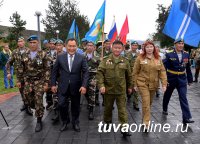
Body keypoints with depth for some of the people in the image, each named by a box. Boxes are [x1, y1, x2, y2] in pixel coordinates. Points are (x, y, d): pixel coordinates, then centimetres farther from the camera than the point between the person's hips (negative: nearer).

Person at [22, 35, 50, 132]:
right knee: (29, 100, 9)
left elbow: (47, 70, -7)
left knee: (38, 101, -3)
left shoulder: (43, 54, -7)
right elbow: (23, 69, 10)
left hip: (39, 81, -4)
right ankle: (39, 111, 37)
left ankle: (39, 121, 12)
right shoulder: (25, 55, 4)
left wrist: (46, 83, -11)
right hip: (28, 81, 4)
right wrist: (25, 81, 7)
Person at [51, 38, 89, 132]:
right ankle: (65, 122, 26)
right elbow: (54, 71, 5)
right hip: (63, 86, 0)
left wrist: (84, 85, -15)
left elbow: (85, 72, -6)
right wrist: (53, 84, 1)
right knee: (62, 105, -1)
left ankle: (75, 123, 34)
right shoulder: (60, 57, 0)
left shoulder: (81, 58, -3)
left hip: (76, 87, 0)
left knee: (75, 106, 12)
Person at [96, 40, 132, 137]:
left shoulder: (125, 61, 3)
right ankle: (107, 122, 37)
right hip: (108, 89, 0)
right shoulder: (106, 60, -3)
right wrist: (101, 85, -17)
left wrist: (129, 86, 15)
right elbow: (99, 73, -7)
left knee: (122, 109, 0)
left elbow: (128, 75, 11)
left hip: (121, 90, 0)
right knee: (108, 107, 16)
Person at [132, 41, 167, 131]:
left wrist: (164, 84, -6)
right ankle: (146, 122, -3)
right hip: (143, 84, -4)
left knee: (150, 102, 15)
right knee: (146, 103, -11)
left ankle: (145, 118, 36)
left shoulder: (158, 59, 4)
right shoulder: (140, 58, -6)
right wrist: (135, 84, -2)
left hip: (154, 84, 4)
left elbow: (162, 71, 2)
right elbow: (135, 72, -2)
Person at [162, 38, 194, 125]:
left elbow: (188, 68, 7)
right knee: (167, 96, 16)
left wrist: (190, 79, 8)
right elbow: (164, 67, -12)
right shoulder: (169, 54, -11)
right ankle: (165, 109, 41)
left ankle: (186, 118, -3)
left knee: (183, 98, -5)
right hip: (171, 79, -2)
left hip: (182, 79, 2)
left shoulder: (186, 54, 0)